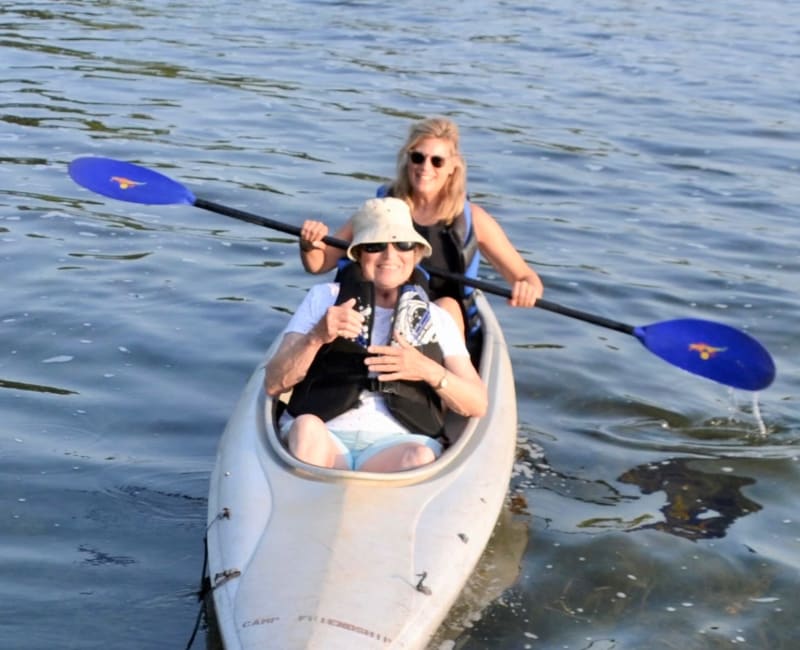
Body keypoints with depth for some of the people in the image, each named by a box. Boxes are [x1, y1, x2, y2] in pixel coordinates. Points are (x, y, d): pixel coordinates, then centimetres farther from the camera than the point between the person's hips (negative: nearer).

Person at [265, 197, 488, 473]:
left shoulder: (436, 319, 19)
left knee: (418, 458, -35)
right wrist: (316, 337, -11)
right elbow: (273, 384, 7)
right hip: (325, 436, 0)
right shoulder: (324, 298, 17)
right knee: (307, 426, -36)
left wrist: (430, 372, -11)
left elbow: (477, 405, 9)